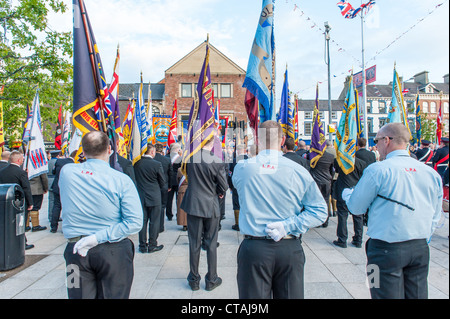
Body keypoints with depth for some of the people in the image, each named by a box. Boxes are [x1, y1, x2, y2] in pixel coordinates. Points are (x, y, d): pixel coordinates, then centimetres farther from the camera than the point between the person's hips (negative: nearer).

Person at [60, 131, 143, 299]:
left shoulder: (66, 172, -4)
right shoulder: (121, 180, -14)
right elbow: (134, 222, -18)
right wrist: (98, 238, -17)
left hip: (75, 250, 3)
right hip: (114, 251, -2)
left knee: (80, 296, 17)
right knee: (113, 296, 13)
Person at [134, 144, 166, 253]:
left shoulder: (136, 163, -5)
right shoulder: (157, 164, -14)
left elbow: (134, 178, 6)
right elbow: (163, 181, -4)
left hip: (140, 196, 4)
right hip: (154, 197, -3)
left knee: (142, 221, 12)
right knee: (154, 222, 8)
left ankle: (142, 246, 19)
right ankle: (152, 245, 15)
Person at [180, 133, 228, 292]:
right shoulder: (217, 161, -15)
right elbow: (224, 187, -8)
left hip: (193, 205, 2)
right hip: (211, 206, -2)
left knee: (194, 243, 12)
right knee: (211, 244, 11)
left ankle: (194, 280, 24)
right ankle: (211, 280, 22)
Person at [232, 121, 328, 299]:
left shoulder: (242, 168, -6)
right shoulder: (299, 171, -6)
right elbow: (319, 211, -5)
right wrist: (288, 226, -9)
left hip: (253, 250, 0)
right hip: (290, 250, 1)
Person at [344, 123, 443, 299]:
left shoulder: (378, 170, -12)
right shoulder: (431, 172, 5)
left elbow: (356, 208, -4)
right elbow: (435, 216, 12)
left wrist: (346, 193, 16)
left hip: (387, 249, -6)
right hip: (421, 248, 6)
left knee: (387, 295, 5)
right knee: (417, 295, 16)